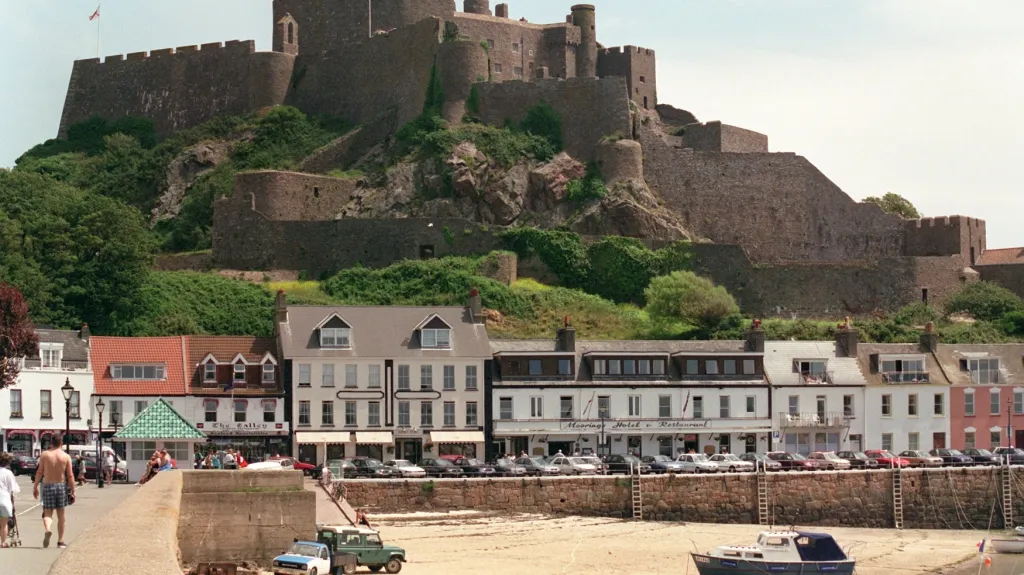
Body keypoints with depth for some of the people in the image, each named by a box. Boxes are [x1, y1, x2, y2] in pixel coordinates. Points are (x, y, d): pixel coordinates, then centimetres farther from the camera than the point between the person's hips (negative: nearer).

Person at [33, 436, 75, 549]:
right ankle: (60, 541, 15)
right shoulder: (66, 457, -2)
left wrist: (35, 487, 6)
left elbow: (39, 472, -2)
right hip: (61, 485, 1)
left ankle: (47, 530, -27)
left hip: (48, 486, -1)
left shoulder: (45, 455, -2)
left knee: (48, 513, 4)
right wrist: (73, 491, 2)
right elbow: (70, 476, -3)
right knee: (61, 514, 12)